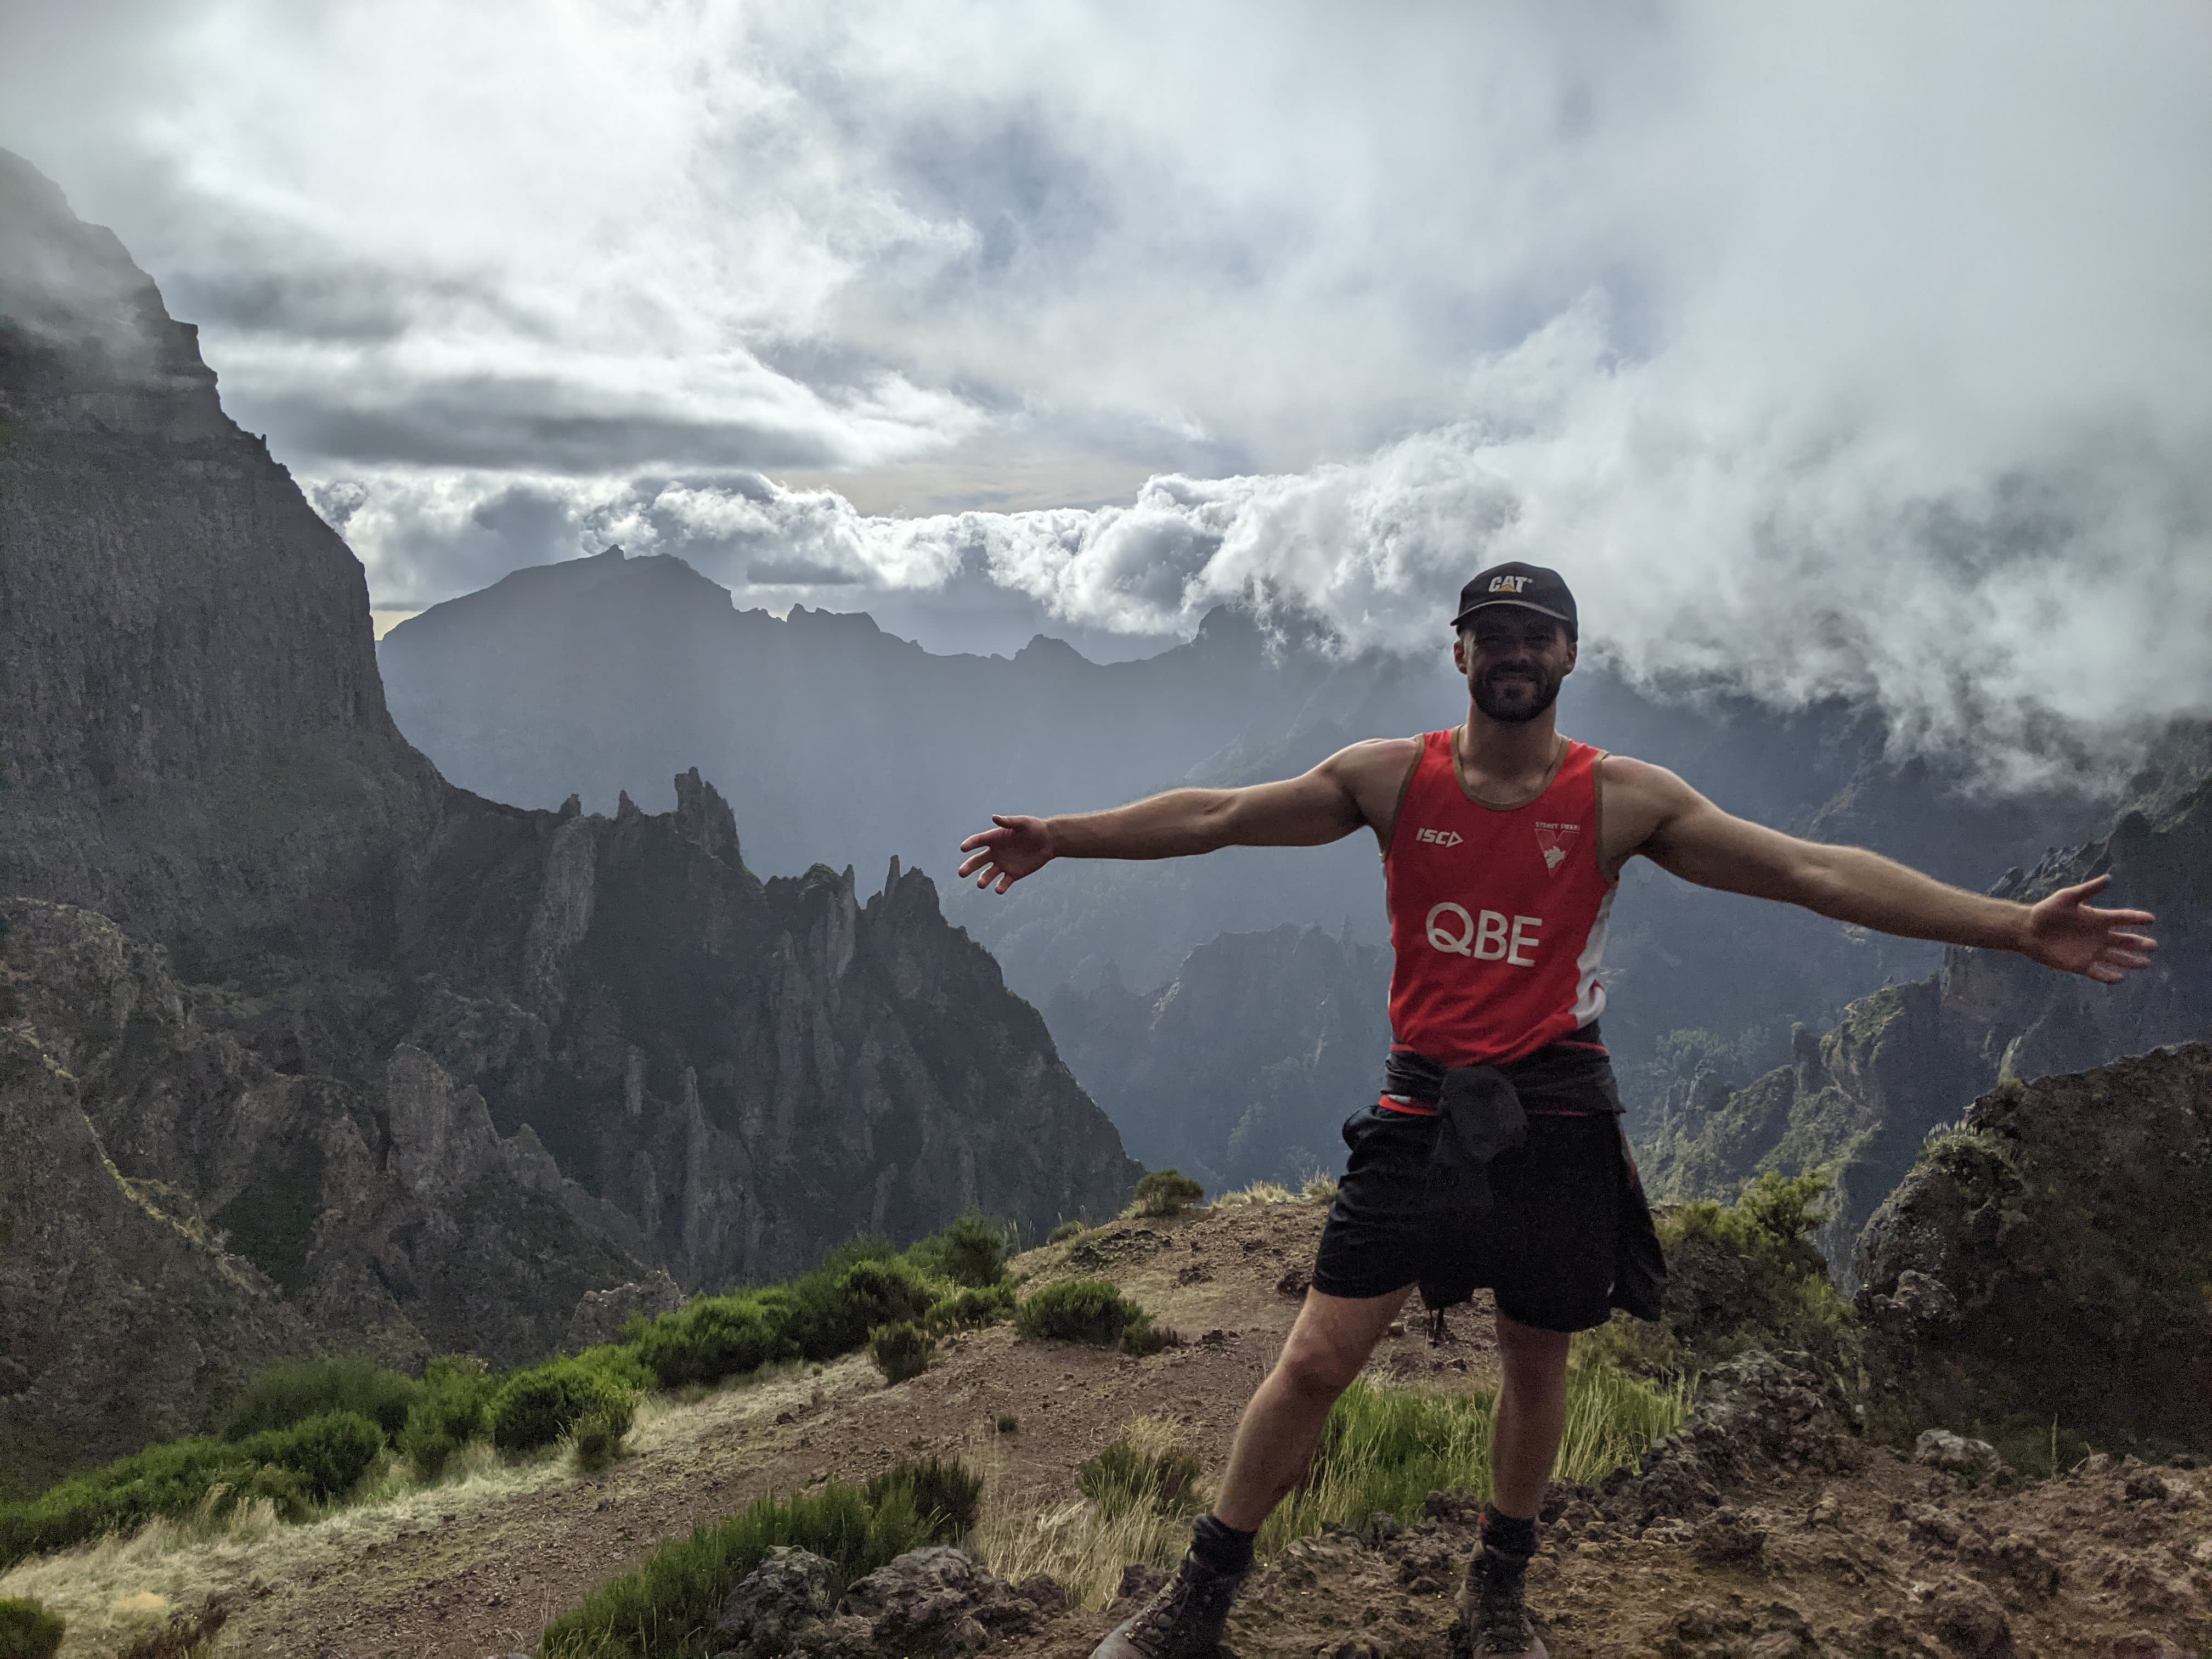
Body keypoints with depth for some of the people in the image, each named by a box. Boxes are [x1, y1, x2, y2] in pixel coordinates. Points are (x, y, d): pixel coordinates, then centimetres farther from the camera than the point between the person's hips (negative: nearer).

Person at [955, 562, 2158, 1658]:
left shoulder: (1622, 798, -3)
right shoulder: (1392, 776, 0)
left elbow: (1812, 871, -6)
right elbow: (1216, 816, 4)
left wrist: (2013, 926, -11)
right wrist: (1059, 836, 5)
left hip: (1555, 1116, 1)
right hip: (1423, 1107, 0)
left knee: (1537, 1367, 14)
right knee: (1315, 1360, -3)